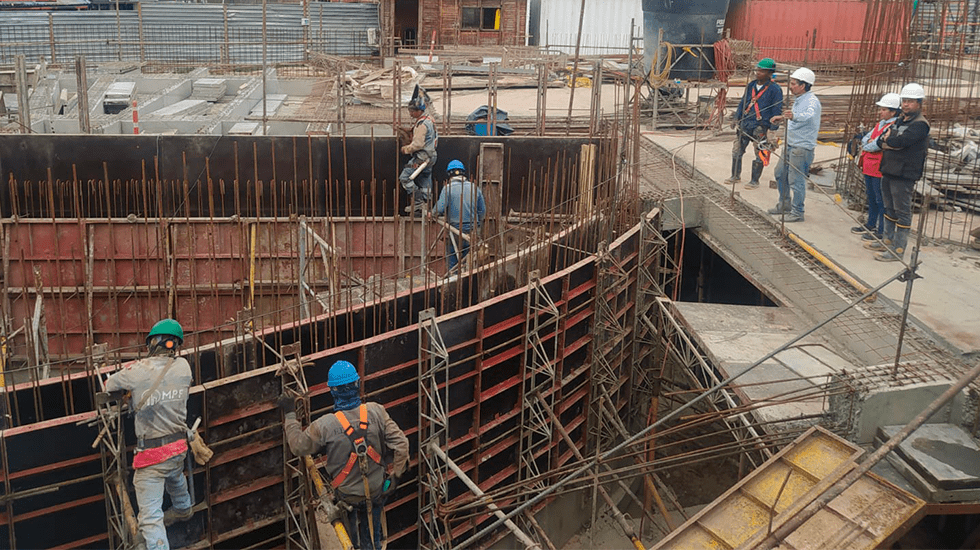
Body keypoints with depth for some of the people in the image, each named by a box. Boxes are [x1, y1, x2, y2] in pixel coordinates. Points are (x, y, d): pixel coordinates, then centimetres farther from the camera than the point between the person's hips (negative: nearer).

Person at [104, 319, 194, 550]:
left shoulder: (137, 371, -15)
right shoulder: (183, 367, -5)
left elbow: (109, 386, 1)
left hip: (151, 454, -6)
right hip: (178, 447, 6)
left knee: (151, 517, -4)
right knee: (174, 477, 40)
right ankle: (183, 508, 66)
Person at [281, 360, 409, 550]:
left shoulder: (325, 426, -25)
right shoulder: (376, 412, -20)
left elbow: (298, 447, -8)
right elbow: (401, 444, -17)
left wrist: (290, 414, 2)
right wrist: (395, 474, -2)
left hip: (348, 497, -2)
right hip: (378, 491, 2)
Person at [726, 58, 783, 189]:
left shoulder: (775, 89, -8)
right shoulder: (751, 86, 10)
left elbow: (777, 110, -6)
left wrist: (773, 128, -9)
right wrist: (736, 118, 11)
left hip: (761, 127, -6)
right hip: (745, 124, 6)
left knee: (759, 155, 3)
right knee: (737, 150, 10)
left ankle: (755, 181, 16)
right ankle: (736, 176, 25)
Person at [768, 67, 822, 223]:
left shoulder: (811, 101, -19)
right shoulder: (799, 99, 12)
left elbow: (808, 115, -42)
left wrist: (794, 116, -60)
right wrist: (782, 117, 32)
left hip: (803, 147, -10)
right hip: (791, 145, 10)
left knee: (796, 180, -7)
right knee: (780, 173, 18)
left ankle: (797, 212, 4)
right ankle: (784, 205, 33)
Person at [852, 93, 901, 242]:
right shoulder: (880, 124, 15)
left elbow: (877, 145, -23)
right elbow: (865, 139, 14)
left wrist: (865, 146, -4)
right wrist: (870, 143, -8)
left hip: (881, 169, -10)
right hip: (870, 168, 10)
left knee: (881, 200, -4)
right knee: (871, 197, 20)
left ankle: (882, 231, 2)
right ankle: (871, 225, 33)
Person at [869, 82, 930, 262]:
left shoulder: (920, 124, -12)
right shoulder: (899, 121, 17)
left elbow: (900, 141, -25)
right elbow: (880, 141, 10)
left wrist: (888, 140, -4)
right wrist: (892, 144, -9)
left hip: (904, 175, -9)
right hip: (888, 171, 9)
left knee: (902, 212, -4)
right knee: (890, 208, 18)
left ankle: (898, 250, -2)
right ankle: (888, 241, 29)